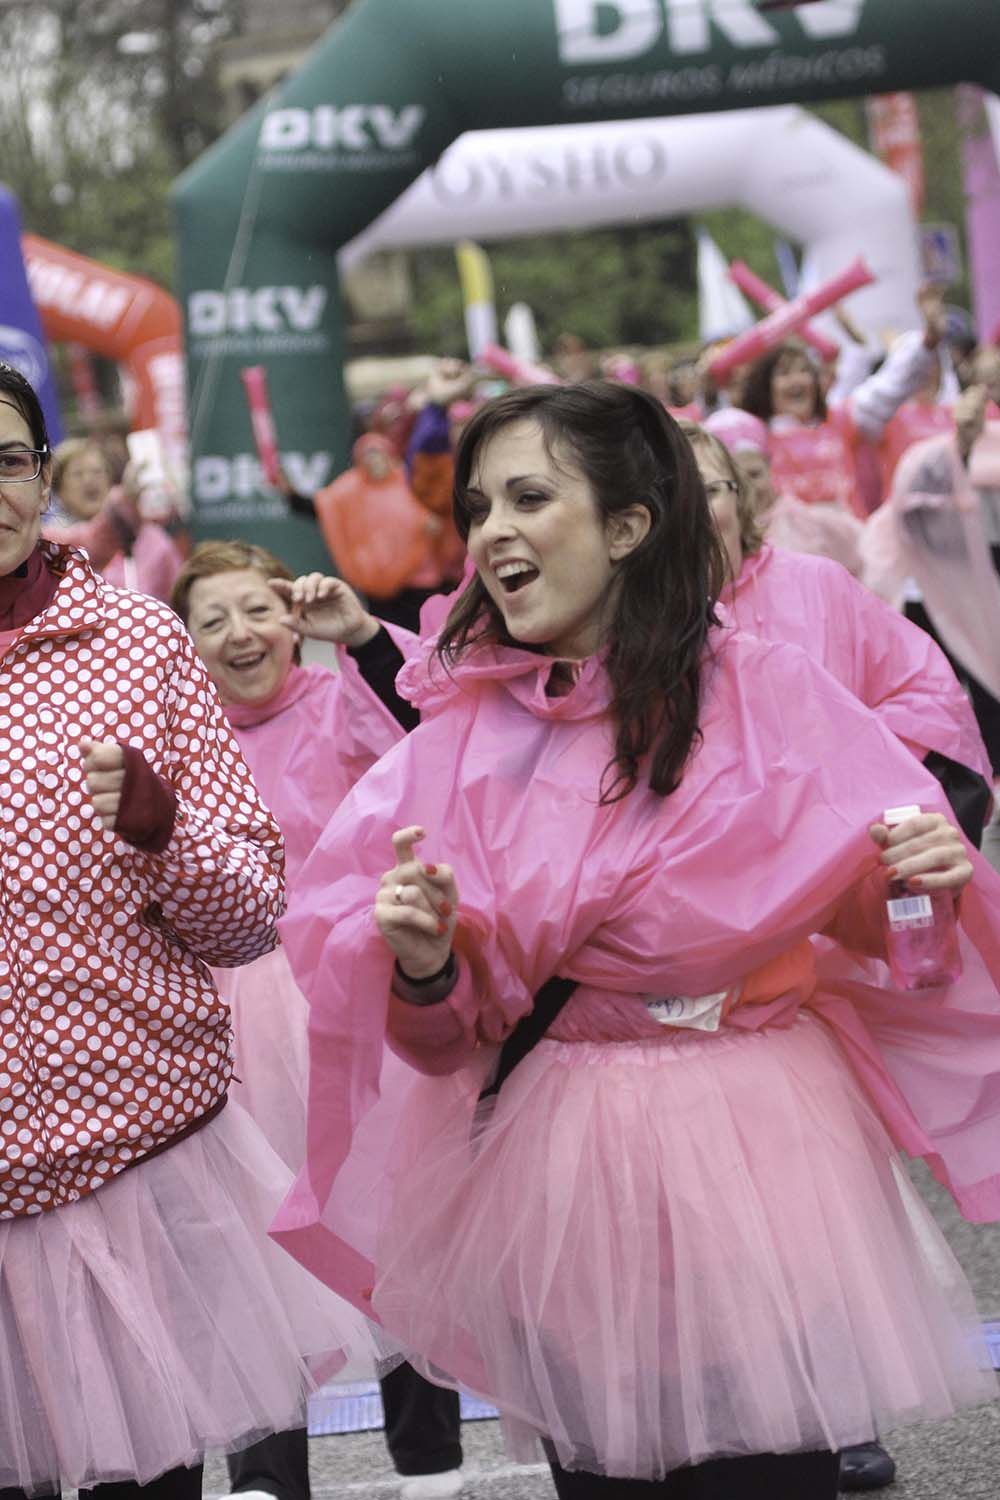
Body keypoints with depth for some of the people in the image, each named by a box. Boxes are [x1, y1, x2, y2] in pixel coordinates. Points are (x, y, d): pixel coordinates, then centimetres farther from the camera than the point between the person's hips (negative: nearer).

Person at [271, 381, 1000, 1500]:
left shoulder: (768, 693, -5)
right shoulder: (462, 731, 2)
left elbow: (871, 927, 4)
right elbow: (445, 1034, 5)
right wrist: (423, 966, -17)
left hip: (756, 1154, -3)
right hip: (557, 1182, 3)